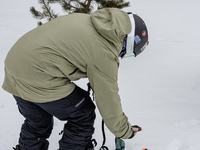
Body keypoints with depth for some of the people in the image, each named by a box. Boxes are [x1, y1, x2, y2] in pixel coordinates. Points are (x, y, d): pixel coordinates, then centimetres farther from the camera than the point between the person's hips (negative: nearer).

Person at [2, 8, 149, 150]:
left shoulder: (86, 20, 10)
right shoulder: (104, 53, -13)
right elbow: (108, 99, -5)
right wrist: (125, 131, 11)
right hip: (37, 76, -9)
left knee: (37, 123, 28)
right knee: (83, 117, 9)